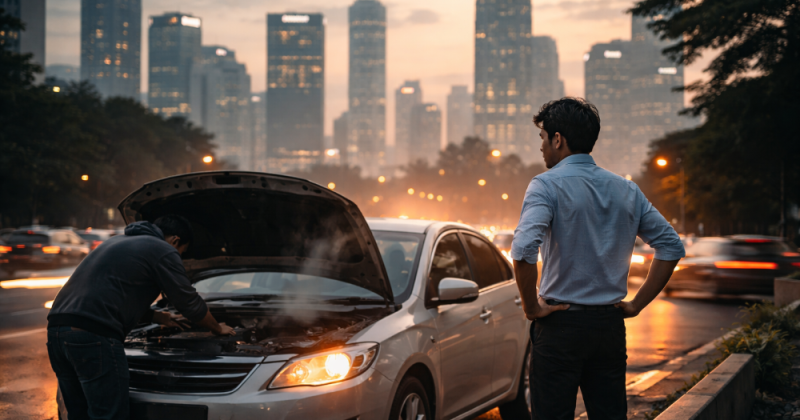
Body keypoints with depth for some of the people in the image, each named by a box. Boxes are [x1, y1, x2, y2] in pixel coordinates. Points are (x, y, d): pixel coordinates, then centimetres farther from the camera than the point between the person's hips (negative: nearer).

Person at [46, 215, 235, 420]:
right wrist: (218, 328, 28)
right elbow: (189, 302, 11)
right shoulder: (164, 252, 5)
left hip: (57, 328, 9)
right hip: (92, 335, -9)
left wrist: (158, 317, 48)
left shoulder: (116, 242, 31)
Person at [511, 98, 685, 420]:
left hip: (561, 324, -5)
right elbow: (672, 247, 9)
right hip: (611, 325, 5)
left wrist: (531, 307, -12)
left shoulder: (547, 185, -10)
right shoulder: (626, 190, 8)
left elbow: (524, 251, -25)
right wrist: (637, 304, 10)